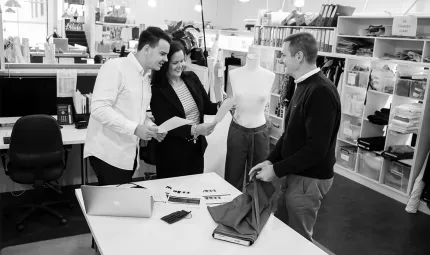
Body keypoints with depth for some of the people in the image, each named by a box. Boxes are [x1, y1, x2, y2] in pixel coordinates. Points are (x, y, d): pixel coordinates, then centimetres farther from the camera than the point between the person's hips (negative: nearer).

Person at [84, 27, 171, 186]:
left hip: (129, 154, 8)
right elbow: (99, 108, -21)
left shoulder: (146, 77, 14)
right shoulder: (115, 67, -12)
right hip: (108, 154, -8)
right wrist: (134, 128, -24)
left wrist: (152, 128, 2)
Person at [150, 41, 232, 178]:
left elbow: (207, 107, 5)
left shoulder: (191, 78, 1)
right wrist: (195, 129, -31)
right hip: (172, 153, -5)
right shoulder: (158, 90, -16)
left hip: (197, 147, 5)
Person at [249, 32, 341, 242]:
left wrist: (276, 170, -19)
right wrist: (270, 160, 3)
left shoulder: (321, 92, -23)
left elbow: (316, 149, -25)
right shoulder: (303, 86, 8)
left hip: (309, 179, -9)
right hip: (295, 173, 9)